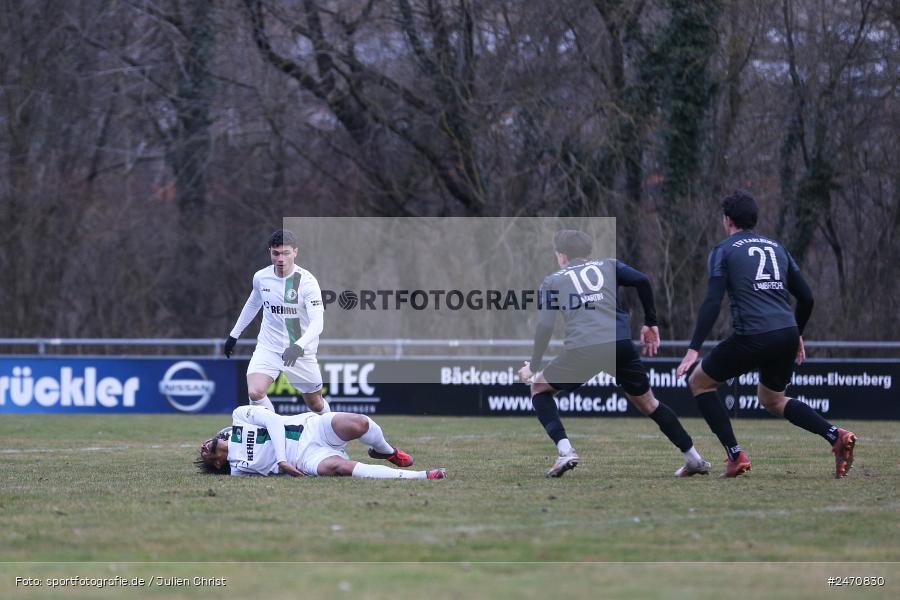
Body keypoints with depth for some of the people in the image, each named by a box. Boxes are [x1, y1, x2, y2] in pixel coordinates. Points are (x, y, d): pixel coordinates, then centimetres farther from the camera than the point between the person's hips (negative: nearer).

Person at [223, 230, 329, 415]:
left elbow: (317, 323, -27)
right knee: (255, 393, -23)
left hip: (301, 352, -2)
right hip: (268, 348, 2)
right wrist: (234, 334, 24)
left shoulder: (307, 281, -18)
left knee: (316, 405, 11)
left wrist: (298, 347, -43)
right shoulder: (261, 277, -4)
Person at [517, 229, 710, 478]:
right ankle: (694, 459, 19)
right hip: (620, 345, 2)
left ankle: (565, 451, 1)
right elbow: (641, 281, 5)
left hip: (581, 350, -2)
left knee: (539, 389, 20)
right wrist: (650, 324, 14)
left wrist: (533, 367, 20)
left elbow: (545, 327, 9)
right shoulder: (609, 267, 23)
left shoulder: (552, 282, 20)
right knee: (647, 403, 21)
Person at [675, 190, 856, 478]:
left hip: (753, 337, -6)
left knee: (699, 381, 14)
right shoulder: (776, 248, 20)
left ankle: (735, 455, 3)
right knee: (772, 400, 27)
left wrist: (693, 349, -10)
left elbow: (712, 302, -8)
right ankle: (835, 436, 5)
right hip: (787, 334, 6)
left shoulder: (724, 251, 4)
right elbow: (806, 297, 19)